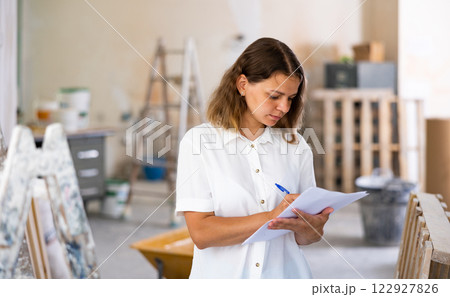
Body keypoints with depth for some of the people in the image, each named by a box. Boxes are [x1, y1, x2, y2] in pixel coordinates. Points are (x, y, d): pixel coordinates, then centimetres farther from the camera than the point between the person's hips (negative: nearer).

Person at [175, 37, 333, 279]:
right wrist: (271, 217, -18)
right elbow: (201, 233, -9)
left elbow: (306, 237, 9)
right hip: (223, 275, -3)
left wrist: (309, 227, -13)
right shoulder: (198, 141, -3)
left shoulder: (296, 146, 7)